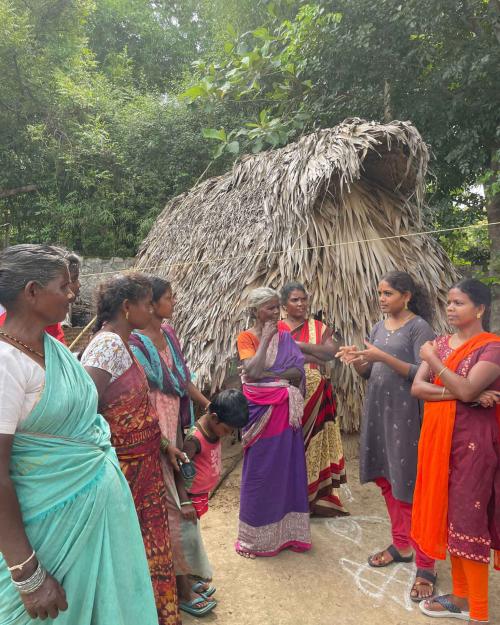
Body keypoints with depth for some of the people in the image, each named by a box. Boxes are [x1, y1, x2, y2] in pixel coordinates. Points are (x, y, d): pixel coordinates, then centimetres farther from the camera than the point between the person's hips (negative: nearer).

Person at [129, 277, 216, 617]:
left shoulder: (168, 333, 5)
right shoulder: (136, 342, -19)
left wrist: (210, 405, 12)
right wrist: (164, 443, -19)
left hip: (176, 424, 8)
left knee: (181, 499, 17)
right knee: (173, 506, 3)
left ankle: (187, 576, 35)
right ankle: (182, 587, 22)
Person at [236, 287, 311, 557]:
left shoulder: (285, 336, 4)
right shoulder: (246, 337, -7)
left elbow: (298, 373, -3)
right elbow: (253, 370, -22)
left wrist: (267, 373, -14)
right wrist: (266, 337, -17)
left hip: (285, 410, 4)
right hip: (260, 410, -4)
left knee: (287, 467, 11)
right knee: (259, 471, 6)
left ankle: (286, 529, 28)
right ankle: (254, 536, 23)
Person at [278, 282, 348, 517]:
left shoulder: (319, 327, 7)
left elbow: (332, 350, -10)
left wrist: (298, 344, -15)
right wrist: (314, 356, -15)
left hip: (316, 396, 2)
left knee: (315, 444, 6)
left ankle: (318, 497, 18)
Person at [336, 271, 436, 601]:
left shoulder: (419, 327, -10)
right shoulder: (379, 326, 11)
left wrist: (383, 357, -26)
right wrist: (356, 359, -9)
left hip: (405, 412, -7)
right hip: (377, 409, 7)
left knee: (408, 485, -3)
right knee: (386, 479, 15)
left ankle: (425, 566, 10)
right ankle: (401, 545, 32)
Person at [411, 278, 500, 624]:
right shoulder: (440, 342, 8)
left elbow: (466, 389, -24)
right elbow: (417, 387, -2)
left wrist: (432, 359, -14)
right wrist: (458, 392, -16)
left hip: (471, 440, -7)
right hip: (438, 437, 7)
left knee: (467, 518, 0)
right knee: (446, 514, 13)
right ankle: (461, 597, 29)